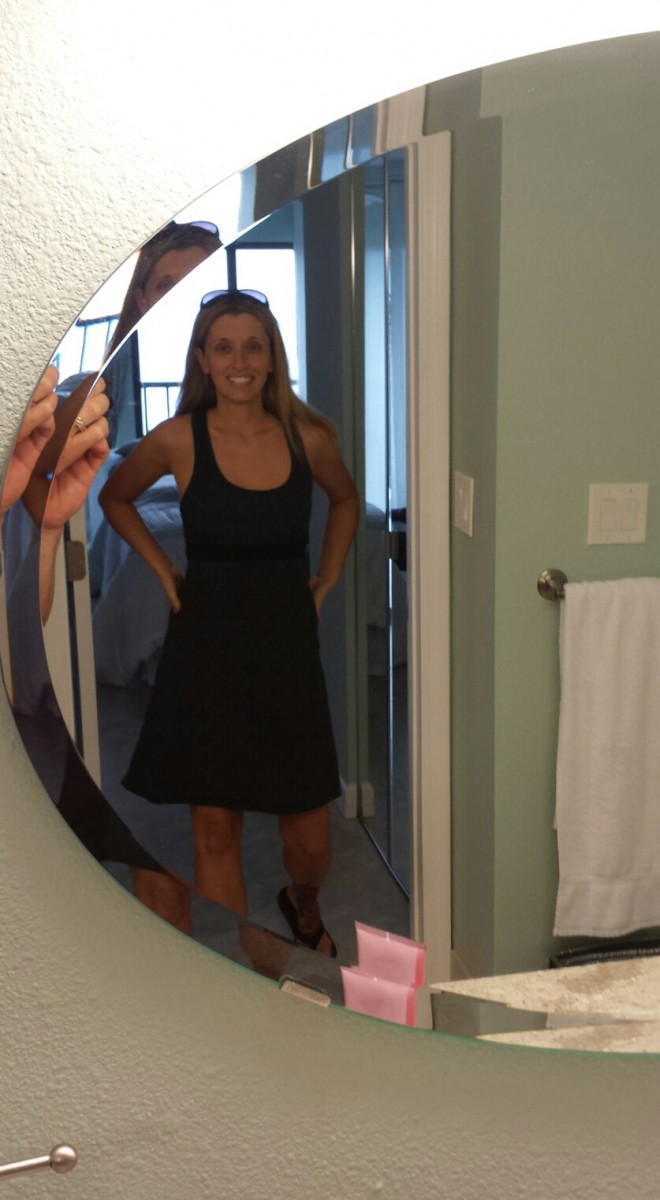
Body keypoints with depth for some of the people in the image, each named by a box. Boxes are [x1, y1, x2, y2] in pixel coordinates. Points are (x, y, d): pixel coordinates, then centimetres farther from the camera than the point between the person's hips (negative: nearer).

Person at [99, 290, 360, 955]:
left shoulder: (307, 438, -3)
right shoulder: (178, 440, -7)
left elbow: (345, 500, 19)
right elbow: (114, 497, 13)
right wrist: (164, 570, 5)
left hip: (286, 643, 1)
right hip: (206, 649, -1)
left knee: (308, 832, 6)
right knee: (215, 829, 6)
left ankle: (304, 908, 42)